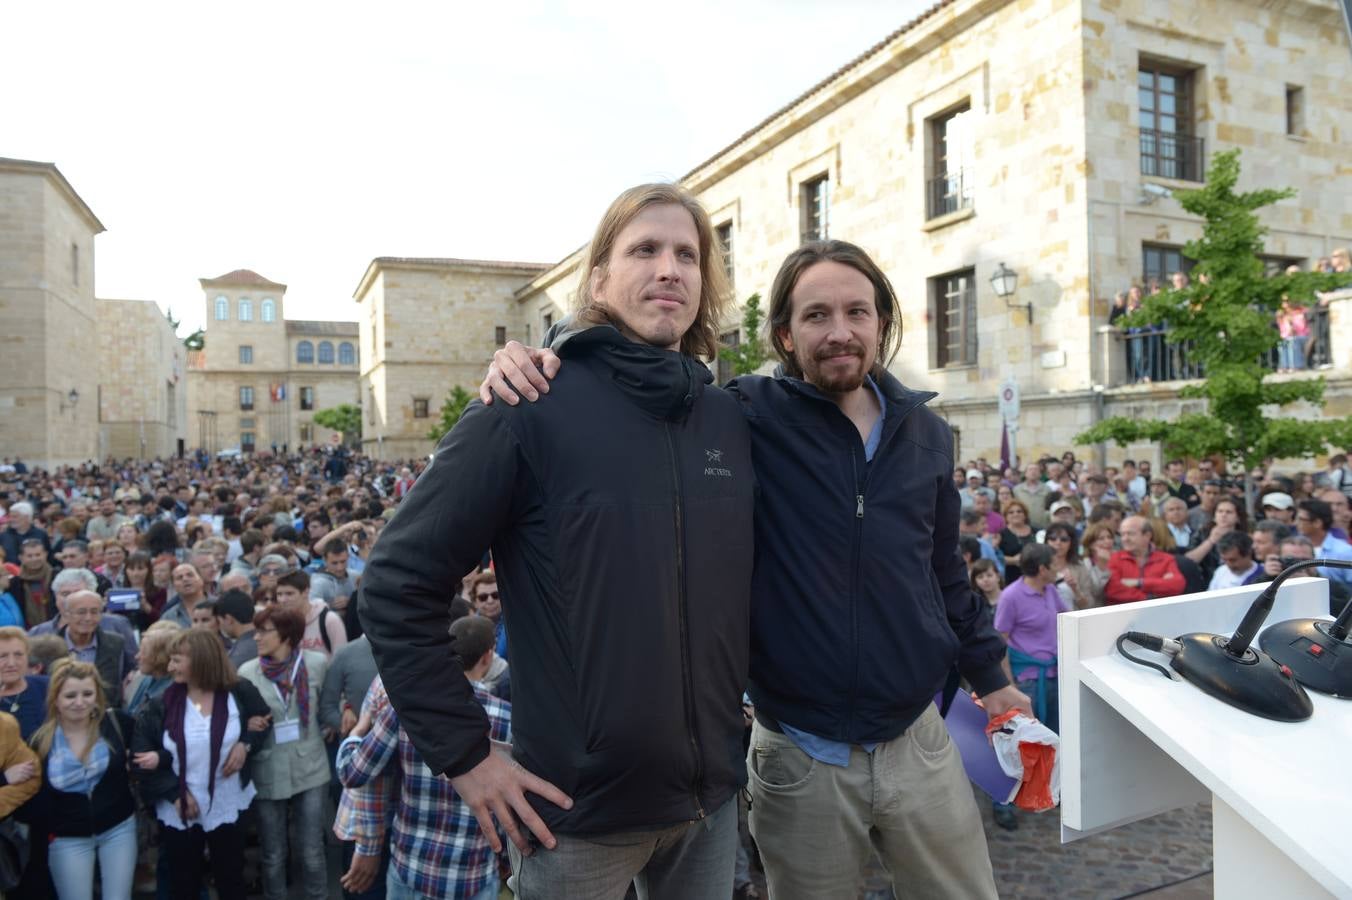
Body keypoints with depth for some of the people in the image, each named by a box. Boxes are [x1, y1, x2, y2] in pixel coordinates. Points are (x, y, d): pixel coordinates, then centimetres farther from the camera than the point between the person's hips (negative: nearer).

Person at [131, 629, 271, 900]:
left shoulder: (240, 692, -10)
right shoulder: (162, 705, -8)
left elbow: (263, 721, 6)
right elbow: (140, 754, -7)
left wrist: (245, 744, -14)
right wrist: (174, 792, -15)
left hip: (227, 806, -1)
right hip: (178, 811, 1)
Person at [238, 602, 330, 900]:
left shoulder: (317, 663, -7)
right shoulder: (247, 672, -5)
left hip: (309, 769, -1)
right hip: (268, 775, 1)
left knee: (311, 853, 9)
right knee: (273, 856, 14)